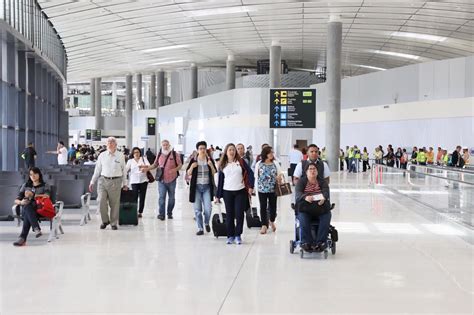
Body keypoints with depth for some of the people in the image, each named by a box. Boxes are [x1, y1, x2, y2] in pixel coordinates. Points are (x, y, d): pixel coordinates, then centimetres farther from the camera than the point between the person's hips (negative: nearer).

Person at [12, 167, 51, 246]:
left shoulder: (44, 186, 14)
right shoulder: (25, 185, 21)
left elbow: (47, 196, -8)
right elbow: (16, 200, 14)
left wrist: (33, 195, -16)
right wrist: (21, 202, -11)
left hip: (38, 210, -1)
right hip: (25, 209, 2)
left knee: (27, 215, -39)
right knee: (27, 206, -39)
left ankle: (22, 238, -50)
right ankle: (36, 228, -56)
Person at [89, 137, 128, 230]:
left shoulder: (120, 156, 4)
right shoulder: (102, 155, 7)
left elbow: (123, 170, 10)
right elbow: (97, 170, 13)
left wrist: (125, 184, 11)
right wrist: (92, 182, 12)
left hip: (115, 182, -1)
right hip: (103, 180, 1)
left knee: (114, 204, 3)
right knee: (101, 202, -7)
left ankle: (114, 223, 17)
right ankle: (105, 221, 13)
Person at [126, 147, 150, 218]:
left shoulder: (144, 159, 11)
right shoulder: (130, 161, 13)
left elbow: (148, 166, -5)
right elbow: (126, 170, 6)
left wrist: (143, 166, -24)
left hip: (143, 180, 0)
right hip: (134, 181, 0)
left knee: (142, 197, 0)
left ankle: (140, 212, 9)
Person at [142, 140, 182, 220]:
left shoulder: (174, 154, -2)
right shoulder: (159, 155, 8)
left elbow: (180, 164, -2)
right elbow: (155, 165, 17)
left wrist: (175, 169, -21)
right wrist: (146, 168, 4)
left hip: (172, 179, -1)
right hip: (162, 179, 1)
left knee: (171, 197, 9)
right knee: (162, 197, -5)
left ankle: (169, 213, 23)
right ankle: (161, 214, -1)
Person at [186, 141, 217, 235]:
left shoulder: (209, 159, 2)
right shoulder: (193, 159, 0)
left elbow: (214, 173, 3)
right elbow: (188, 173, 2)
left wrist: (211, 165, -14)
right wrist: (192, 167, -16)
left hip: (207, 187, 0)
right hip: (196, 186, 0)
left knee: (208, 208, -8)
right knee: (197, 209, 1)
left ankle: (207, 223, 20)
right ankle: (200, 229, 12)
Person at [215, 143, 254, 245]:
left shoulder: (241, 162, 1)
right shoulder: (222, 165, 6)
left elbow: (250, 173, 1)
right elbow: (220, 180, 8)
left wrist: (251, 186, -7)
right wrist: (217, 195, 7)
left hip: (240, 191, -1)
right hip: (227, 192, 2)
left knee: (239, 214, -4)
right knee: (229, 215, 4)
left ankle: (238, 235, 7)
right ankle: (230, 235, 13)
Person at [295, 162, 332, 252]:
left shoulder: (322, 181, 13)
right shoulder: (301, 181, 9)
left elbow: (326, 191, -6)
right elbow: (298, 192, -9)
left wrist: (323, 198, -32)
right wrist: (305, 197, -34)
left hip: (321, 208, 1)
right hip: (305, 209, -1)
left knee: (326, 218, -29)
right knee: (303, 219, -32)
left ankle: (320, 242, -31)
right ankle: (306, 242, -34)